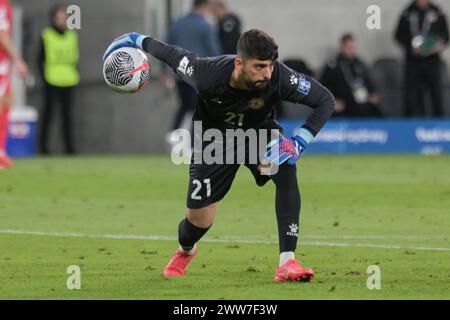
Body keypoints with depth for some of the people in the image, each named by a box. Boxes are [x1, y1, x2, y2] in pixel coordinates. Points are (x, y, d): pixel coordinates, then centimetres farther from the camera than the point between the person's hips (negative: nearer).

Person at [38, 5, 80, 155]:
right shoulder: (46, 36, 0)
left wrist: (75, 75, 6)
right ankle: (43, 144, 2)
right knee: (49, 112, -3)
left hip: (68, 80, 4)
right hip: (52, 80, -4)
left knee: (67, 113, 6)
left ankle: (69, 145, 9)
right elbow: (40, 58, 3)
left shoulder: (72, 36, 12)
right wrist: (44, 76, -6)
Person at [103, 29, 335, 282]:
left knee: (286, 168, -32)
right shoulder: (207, 74, -36)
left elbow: (325, 100, -23)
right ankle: (185, 252, 42)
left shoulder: (279, 77, -35)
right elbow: (170, 54, -16)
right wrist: (137, 40, 0)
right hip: (215, 136, 0)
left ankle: (287, 262, -29)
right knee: (199, 220, 0)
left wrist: (299, 142, -35)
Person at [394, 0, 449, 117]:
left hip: (432, 60, 0)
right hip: (413, 60, 0)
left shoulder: (438, 13, 5)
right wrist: (410, 46, -13)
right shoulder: (408, 13, 3)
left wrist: (440, 45, -14)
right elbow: (399, 35, 5)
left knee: (436, 93, 0)